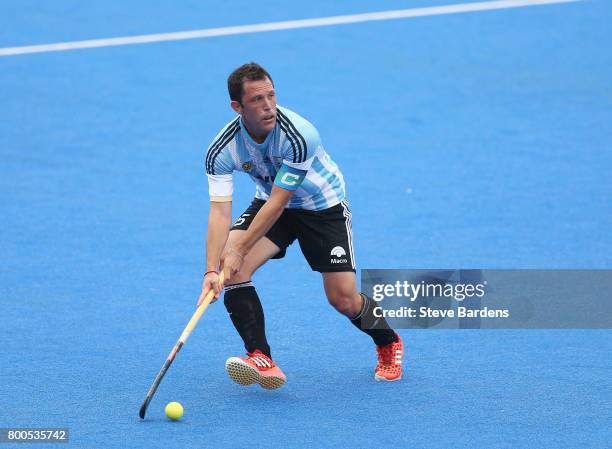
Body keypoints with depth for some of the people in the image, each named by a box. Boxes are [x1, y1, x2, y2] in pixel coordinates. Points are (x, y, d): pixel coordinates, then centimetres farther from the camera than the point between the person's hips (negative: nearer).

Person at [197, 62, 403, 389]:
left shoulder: (299, 135, -35)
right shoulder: (221, 150, -24)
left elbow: (278, 202, -32)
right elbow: (219, 212, -28)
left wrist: (239, 250, -35)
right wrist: (212, 270, -41)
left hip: (323, 205, -3)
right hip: (269, 201, 3)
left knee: (343, 299, -6)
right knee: (232, 269, -23)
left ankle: (388, 344, 26)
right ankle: (261, 359, -17)